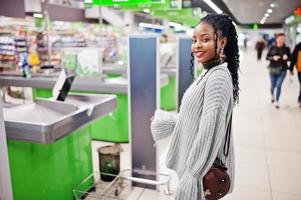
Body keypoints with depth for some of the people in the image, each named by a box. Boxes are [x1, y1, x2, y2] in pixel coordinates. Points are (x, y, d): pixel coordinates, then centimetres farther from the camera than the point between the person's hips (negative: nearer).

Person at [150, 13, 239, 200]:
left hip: (205, 167, -9)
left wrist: (194, 174, -22)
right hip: (194, 161, 9)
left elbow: (209, 132, -26)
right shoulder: (208, 74, 7)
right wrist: (161, 119, 21)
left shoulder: (218, 77, -23)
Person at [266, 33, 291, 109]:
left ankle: (276, 101, 6)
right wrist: (273, 58, -20)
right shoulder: (272, 47, -3)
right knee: (273, 85, 12)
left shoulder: (286, 48, -3)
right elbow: (267, 57, -1)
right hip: (273, 69, 1)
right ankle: (272, 95, 47)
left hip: (282, 70, -1)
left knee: (278, 85, -12)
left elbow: (290, 58, 5)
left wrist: (286, 57, -17)